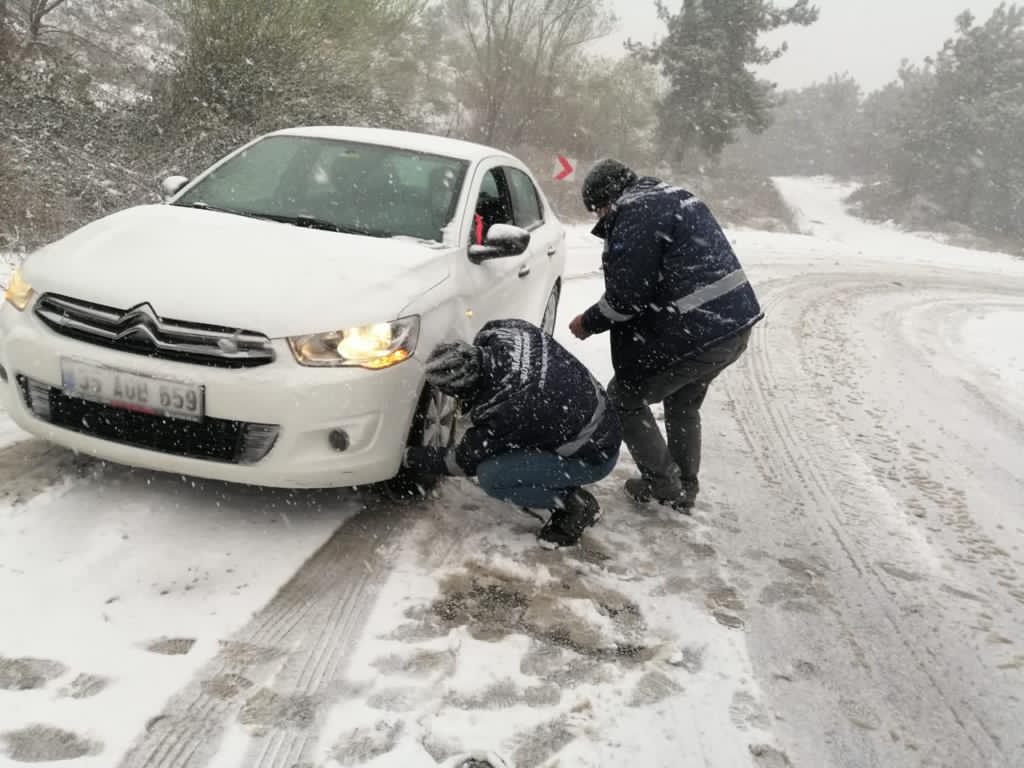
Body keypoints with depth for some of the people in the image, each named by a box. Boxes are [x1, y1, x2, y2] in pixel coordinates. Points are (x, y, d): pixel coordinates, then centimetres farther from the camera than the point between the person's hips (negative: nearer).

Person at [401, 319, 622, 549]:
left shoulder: (505, 413, -32)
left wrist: (410, 456, -2)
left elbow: (463, 461, -15)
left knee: (491, 476, -18)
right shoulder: (506, 333, -16)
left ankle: (577, 506, -2)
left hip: (595, 456, -8)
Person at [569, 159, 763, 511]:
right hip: (737, 324, 10)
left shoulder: (634, 214, -13)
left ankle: (662, 483, 15)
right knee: (683, 403, 29)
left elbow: (628, 294, -17)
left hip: (697, 334, -10)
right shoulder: (674, 196, 19)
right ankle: (685, 489, 38)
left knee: (624, 396, 10)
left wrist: (589, 322, -1)